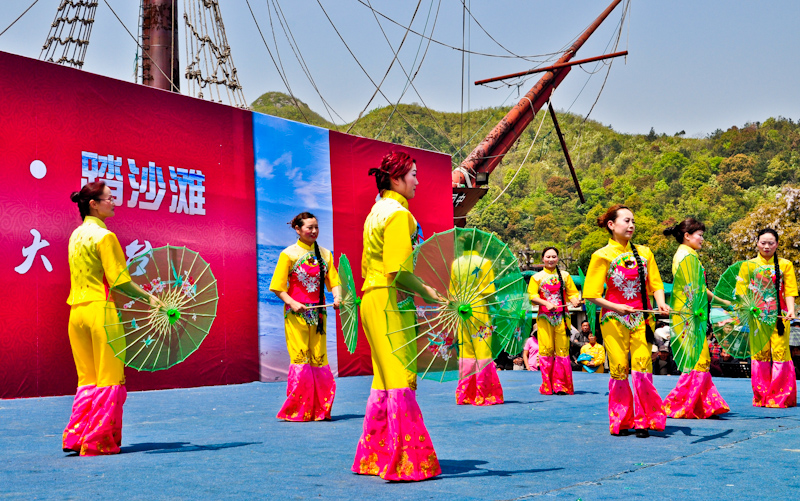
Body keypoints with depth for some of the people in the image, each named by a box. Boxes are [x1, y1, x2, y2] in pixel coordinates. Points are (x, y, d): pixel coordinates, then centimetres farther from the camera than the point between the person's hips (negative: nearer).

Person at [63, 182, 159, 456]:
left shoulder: (76, 235, 14)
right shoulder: (104, 235, -11)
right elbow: (120, 280, -16)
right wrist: (148, 297, -9)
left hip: (76, 311, 8)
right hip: (101, 310, -8)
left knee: (88, 379, 14)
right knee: (109, 379, 0)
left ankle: (75, 438, 14)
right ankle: (98, 441, 2)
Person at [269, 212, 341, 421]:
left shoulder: (325, 254, 11)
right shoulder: (289, 254, -1)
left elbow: (334, 281, 9)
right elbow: (278, 287, -3)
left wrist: (337, 296, -11)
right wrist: (292, 302, -17)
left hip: (318, 312, 4)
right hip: (296, 314, -4)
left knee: (319, 357, 4)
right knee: (300, 358, -7)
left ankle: (320, 409, 12)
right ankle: (297, 411, 1)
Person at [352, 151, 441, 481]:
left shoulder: (377, 212, 19)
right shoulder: (398, 213, -12)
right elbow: (397, 268, -21)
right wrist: (424, 291, -15)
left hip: (373, 299, 10)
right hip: (390, 301, -10)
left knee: (384, 380, 13)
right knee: (401, 378, -8)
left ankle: (374, 457, 19)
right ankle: (406, 462, -6)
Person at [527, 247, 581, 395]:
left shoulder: (565, 275, 14)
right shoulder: (537, 277, 10)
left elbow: (572, 293, 12)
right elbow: (532, 296, 1)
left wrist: (574, 300, -11)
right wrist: (546, 303, -14)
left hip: (562, 316, 1)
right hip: (544, 316, -1)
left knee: (563, 349, -4)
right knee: (546, 349, -5)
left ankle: (561, 385, 0)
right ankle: (547, 386, 1)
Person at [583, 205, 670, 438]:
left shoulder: (644, 253, 10)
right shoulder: (602, 255, -2)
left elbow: (655, 284, 11)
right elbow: (591, 294, -4)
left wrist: (661, 304, -9)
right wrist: (616, 307, -14)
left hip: (641, 318, 2)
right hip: (614, 320, -2)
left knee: (643, 368, -6)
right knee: (619, 370, 1)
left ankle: (643, 421, 4)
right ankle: (620, 422, 13)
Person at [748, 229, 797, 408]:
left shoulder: (785, 265, 7)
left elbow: (789, 291, 2)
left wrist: (791, 310, -13)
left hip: (778, 315, -1)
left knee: (780, 351, -5)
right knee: (759, 353, 0)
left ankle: (781, 396, 1)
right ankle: (761, 396, 7)